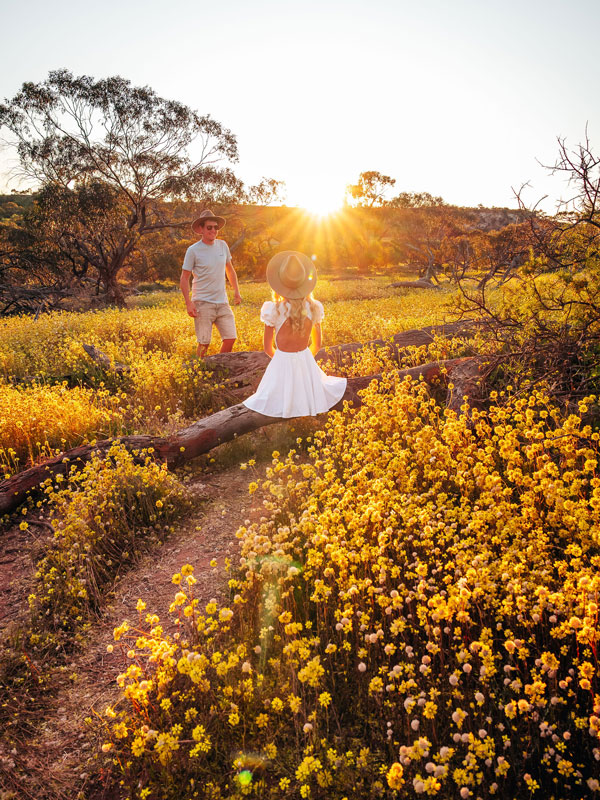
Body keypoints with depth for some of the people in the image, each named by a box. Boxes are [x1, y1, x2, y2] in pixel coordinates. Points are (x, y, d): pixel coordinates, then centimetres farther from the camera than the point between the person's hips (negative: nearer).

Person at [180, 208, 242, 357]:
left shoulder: (222, 245, 9)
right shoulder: (193, 250, -5)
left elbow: (230, 269, 23)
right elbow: (184, 278, -2)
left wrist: (236, 291, 16)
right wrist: (188, 303, -11)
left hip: (222, 303, 4)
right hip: (203, 303, -4)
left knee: (230, 338, -2)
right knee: (204, 343, -5)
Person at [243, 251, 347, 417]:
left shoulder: (274, 310, -17)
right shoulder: (313, 308, -8)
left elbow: (267, 348, -6)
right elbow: (317, 345, 4)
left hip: (281, 360, -2)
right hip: (306, 358, 2)